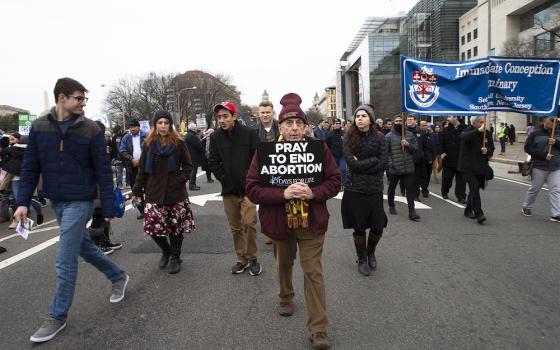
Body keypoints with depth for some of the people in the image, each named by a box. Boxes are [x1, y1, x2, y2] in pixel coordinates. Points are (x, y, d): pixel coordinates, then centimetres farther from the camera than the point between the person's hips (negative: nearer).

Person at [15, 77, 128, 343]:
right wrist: (23, 201, -3)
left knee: (65, 261, -1)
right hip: (55, 201, 5)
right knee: (84, 246, 19)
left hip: (79, 202, -5)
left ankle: (58, 316, 16)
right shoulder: (39, 126, 0)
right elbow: (30, 167, 5)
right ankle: (119, 277, 41)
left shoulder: (90, 129, -10)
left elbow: (103, 171, -9)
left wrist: (108, 208, -11)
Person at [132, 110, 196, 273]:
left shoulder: (178, 143, -1)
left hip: (176, 193, -1)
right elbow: (142, 169, 8)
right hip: (154, 193, 2)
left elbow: (188, 166, 5)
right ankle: (166, 250, 26)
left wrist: (181, 179, -10)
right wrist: (137, 191, 5)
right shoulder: (148, 144, 5)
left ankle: (175, 257, 25)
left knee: (176, 226, 4)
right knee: (153, 226, -4)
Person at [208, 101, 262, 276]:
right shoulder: (215, 137, 2)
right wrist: (225, 180, -4)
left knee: (249, 223, -12)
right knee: (235, 227, 11)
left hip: (247, 189, -3)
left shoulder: (249, 134, -6)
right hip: (228, 190, 3)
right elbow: (213, 162, 3)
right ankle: (241, 259, 26)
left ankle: (252, 259, 8)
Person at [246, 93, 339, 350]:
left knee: (313, 271, 1)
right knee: (283, 264, 24)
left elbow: (334, 181, -4)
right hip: (279, 222, 1)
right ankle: (285, 298, 54)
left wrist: (313, 193, -23)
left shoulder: (319, 148, -9)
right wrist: (283, 194, -28)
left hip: (312, 222, -1)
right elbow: (252, 188, -14)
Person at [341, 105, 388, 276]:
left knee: (378, 227, 6)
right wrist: (373, 160, -12)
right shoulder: (349, 137, -4)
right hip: (354, 190, -1)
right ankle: (362, 259, 30)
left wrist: (361, 165, -14)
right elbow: (351, 163, -14)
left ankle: (371, 252, 37)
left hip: (375, 190, 1)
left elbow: (384, 163, -9)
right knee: (359, 228, 8)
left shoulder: (379, 137, -1)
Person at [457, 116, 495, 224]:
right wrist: (478, 130, -40)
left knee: (474, 189, 13)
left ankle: (468, 211, 28)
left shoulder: (487, 133, 9)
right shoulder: (468, 131, -6)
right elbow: (463, 137, -31)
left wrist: (487, 151, -12)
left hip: (481, 166, 5)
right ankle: (479, 214, -17)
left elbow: (491, 148, 11)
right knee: (474, 188, -15)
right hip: (468, 166, -5)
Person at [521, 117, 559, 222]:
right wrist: (544, 155, -17)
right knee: (534, 189, 9)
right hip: (539, 167, -3)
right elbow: (528, 148, -9)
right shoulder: (535, 134, -2)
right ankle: (526, 207, 29)